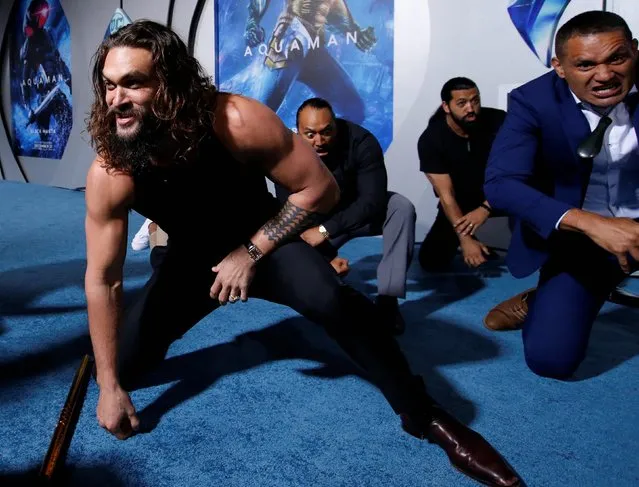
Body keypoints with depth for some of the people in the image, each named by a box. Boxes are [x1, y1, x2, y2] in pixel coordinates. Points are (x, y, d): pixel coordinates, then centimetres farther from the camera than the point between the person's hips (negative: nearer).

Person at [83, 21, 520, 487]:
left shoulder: (236, 121, -33)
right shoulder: (109, 174, -26)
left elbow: (320, 188, -22)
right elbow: (102, 280, -18)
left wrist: (250, 252, -25)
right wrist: (110, 386, -15)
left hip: (261, 239, -3)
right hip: (190, 257, 3)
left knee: (330, 298, -34)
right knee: (123, 366, 0)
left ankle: (424, 416, -14)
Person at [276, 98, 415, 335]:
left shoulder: (361, 141, -28)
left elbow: (373, 201, -33)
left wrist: (325, 230, -41)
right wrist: (327, 258, -36)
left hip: (362, 213, -1)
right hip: (318, 221, 1)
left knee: (402, 207, -31)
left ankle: (387, 298, -30)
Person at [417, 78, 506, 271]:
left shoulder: (498, 121, -19)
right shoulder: (430, 139, -21)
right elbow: (446, 194, -23)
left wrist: (485, 208, -33)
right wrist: (464, 239, -32)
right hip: (460, 202, 1)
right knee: (431, 261, -12)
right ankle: (472, 241, 20)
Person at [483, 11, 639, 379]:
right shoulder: (534, 101, -15)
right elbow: (502, 184, -26)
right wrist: (591, 224, -38)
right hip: (577, 235, -1)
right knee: (550, 360, -10)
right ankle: (539, 299, 23)